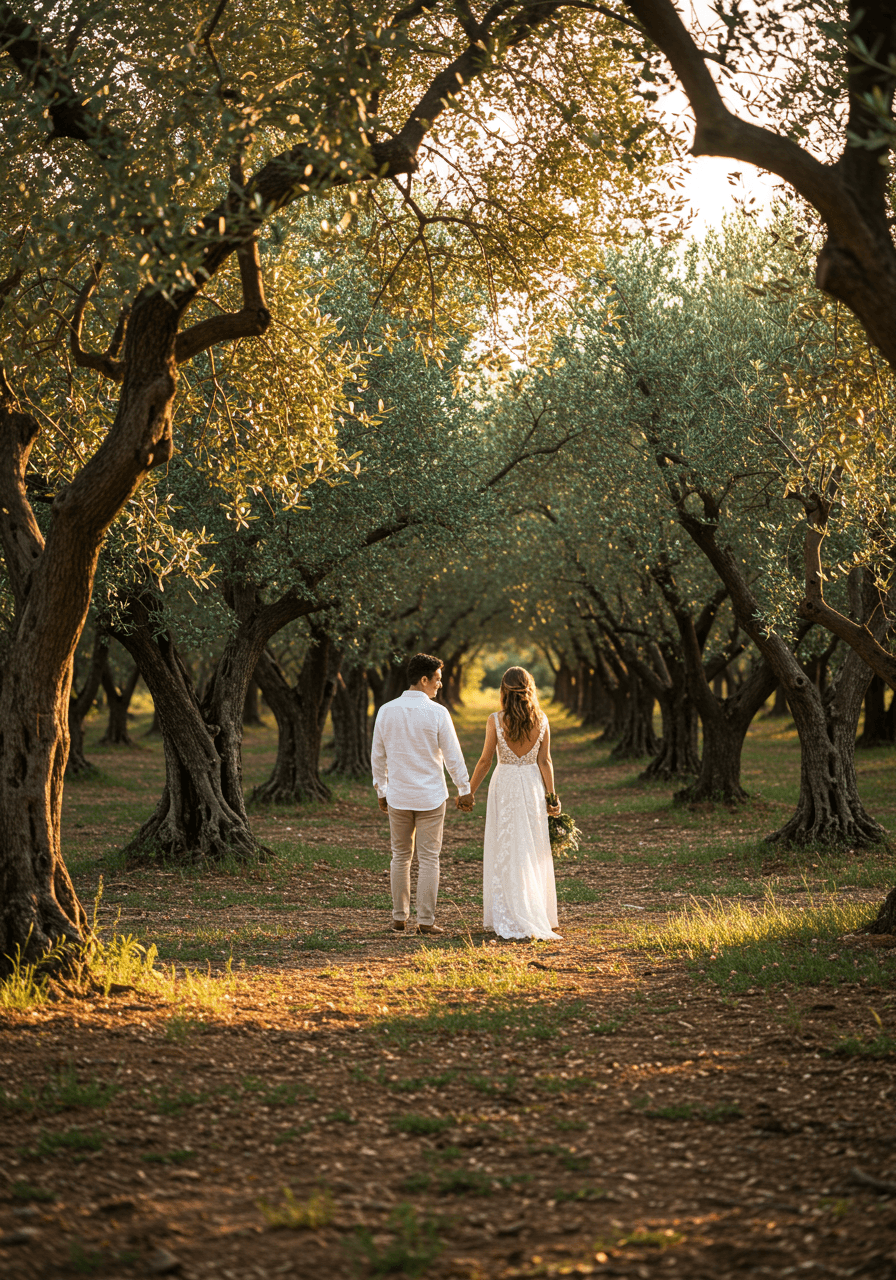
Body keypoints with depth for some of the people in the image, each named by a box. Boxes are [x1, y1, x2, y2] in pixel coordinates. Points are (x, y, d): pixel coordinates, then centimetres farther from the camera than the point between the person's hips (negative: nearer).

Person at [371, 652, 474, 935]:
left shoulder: (386, 711, -1)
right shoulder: (437, 713, -11)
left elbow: (378, 756, 6)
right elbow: (453, 756, -7)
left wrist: (381, 791, 17)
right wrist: (464, 790, 3)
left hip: (398, 797, 3)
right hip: (430, 796, -3)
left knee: (400, 857, 14)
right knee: (428, 859, 3)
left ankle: (399, 917, 17)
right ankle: (425, 920, 3)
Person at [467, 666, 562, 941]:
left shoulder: (496, 721, -11)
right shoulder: (541, 720, -4)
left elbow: (485, 761, -8)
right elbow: (545, 761, -3)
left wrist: (470, 791, 3)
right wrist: (551, 795, 2)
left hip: (505, 785, -3)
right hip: (533, 785, 3)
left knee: (506, 853, 4)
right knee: (534, 853, 12)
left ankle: (511, 920, 2)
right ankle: (538, 916, 17)